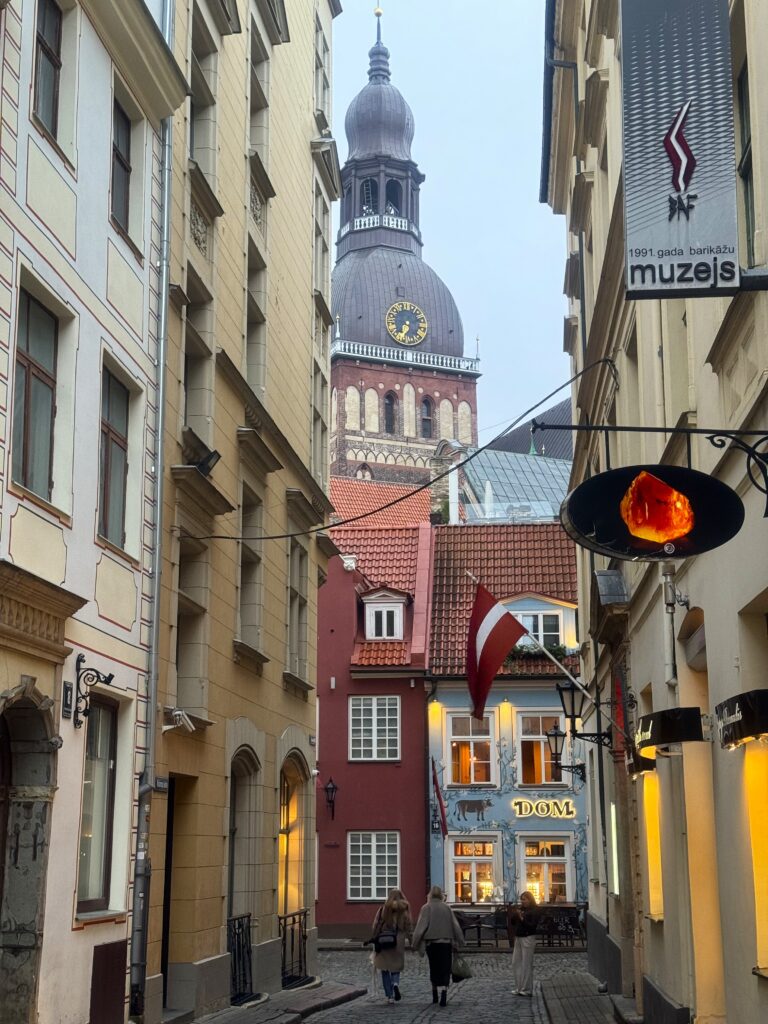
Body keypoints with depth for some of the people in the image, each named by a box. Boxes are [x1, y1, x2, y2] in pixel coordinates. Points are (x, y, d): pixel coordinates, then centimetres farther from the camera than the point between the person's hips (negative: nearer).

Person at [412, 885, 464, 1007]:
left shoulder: (426, 908, -3)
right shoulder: (447, 908, 4)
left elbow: (421, 926, -7)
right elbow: (455, 925, 6)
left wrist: (416, 944, -3)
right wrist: (458, 942, 14)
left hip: (432, 943, -1)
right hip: (446, 943, 1)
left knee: (434, 969, 15)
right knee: (445, 969, 0)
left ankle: (434, 995, 21)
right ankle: (444, 993, -19)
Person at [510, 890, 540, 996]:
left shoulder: (534, 911, -7)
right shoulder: (521, 909, 13)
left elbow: (533, 925, -17)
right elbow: (513, 922, 14)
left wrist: (522, 919, -24)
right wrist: (514, 915, -4)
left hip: (528, 938, -8)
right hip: (518, 938, 8)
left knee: (526, 964, -5)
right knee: (516, 963, 8)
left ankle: (527, 989, 0)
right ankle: (518, 987, 15)